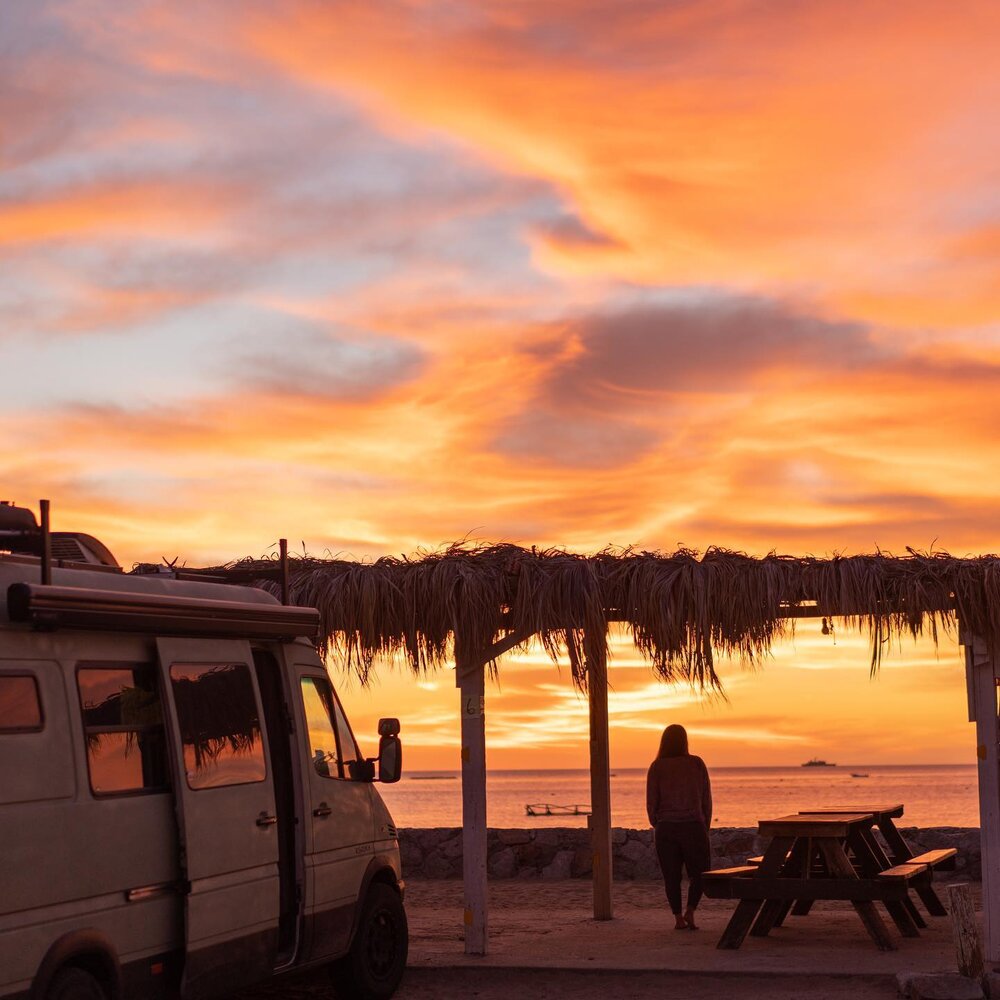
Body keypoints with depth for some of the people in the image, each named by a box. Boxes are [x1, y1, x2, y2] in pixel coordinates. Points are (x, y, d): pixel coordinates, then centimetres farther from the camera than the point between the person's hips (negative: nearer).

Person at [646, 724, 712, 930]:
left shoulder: (657, 767, -3)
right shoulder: (697, 764, 0)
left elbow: (651, 802, -2)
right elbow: (706, 799, 2)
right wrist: (705, 828, 12)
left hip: (666, 828, 0)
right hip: (694, 826, 0)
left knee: (671, 875, 9)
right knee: (700, 873, 12)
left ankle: (678, 918, 7)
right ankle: (690, 911, -5)